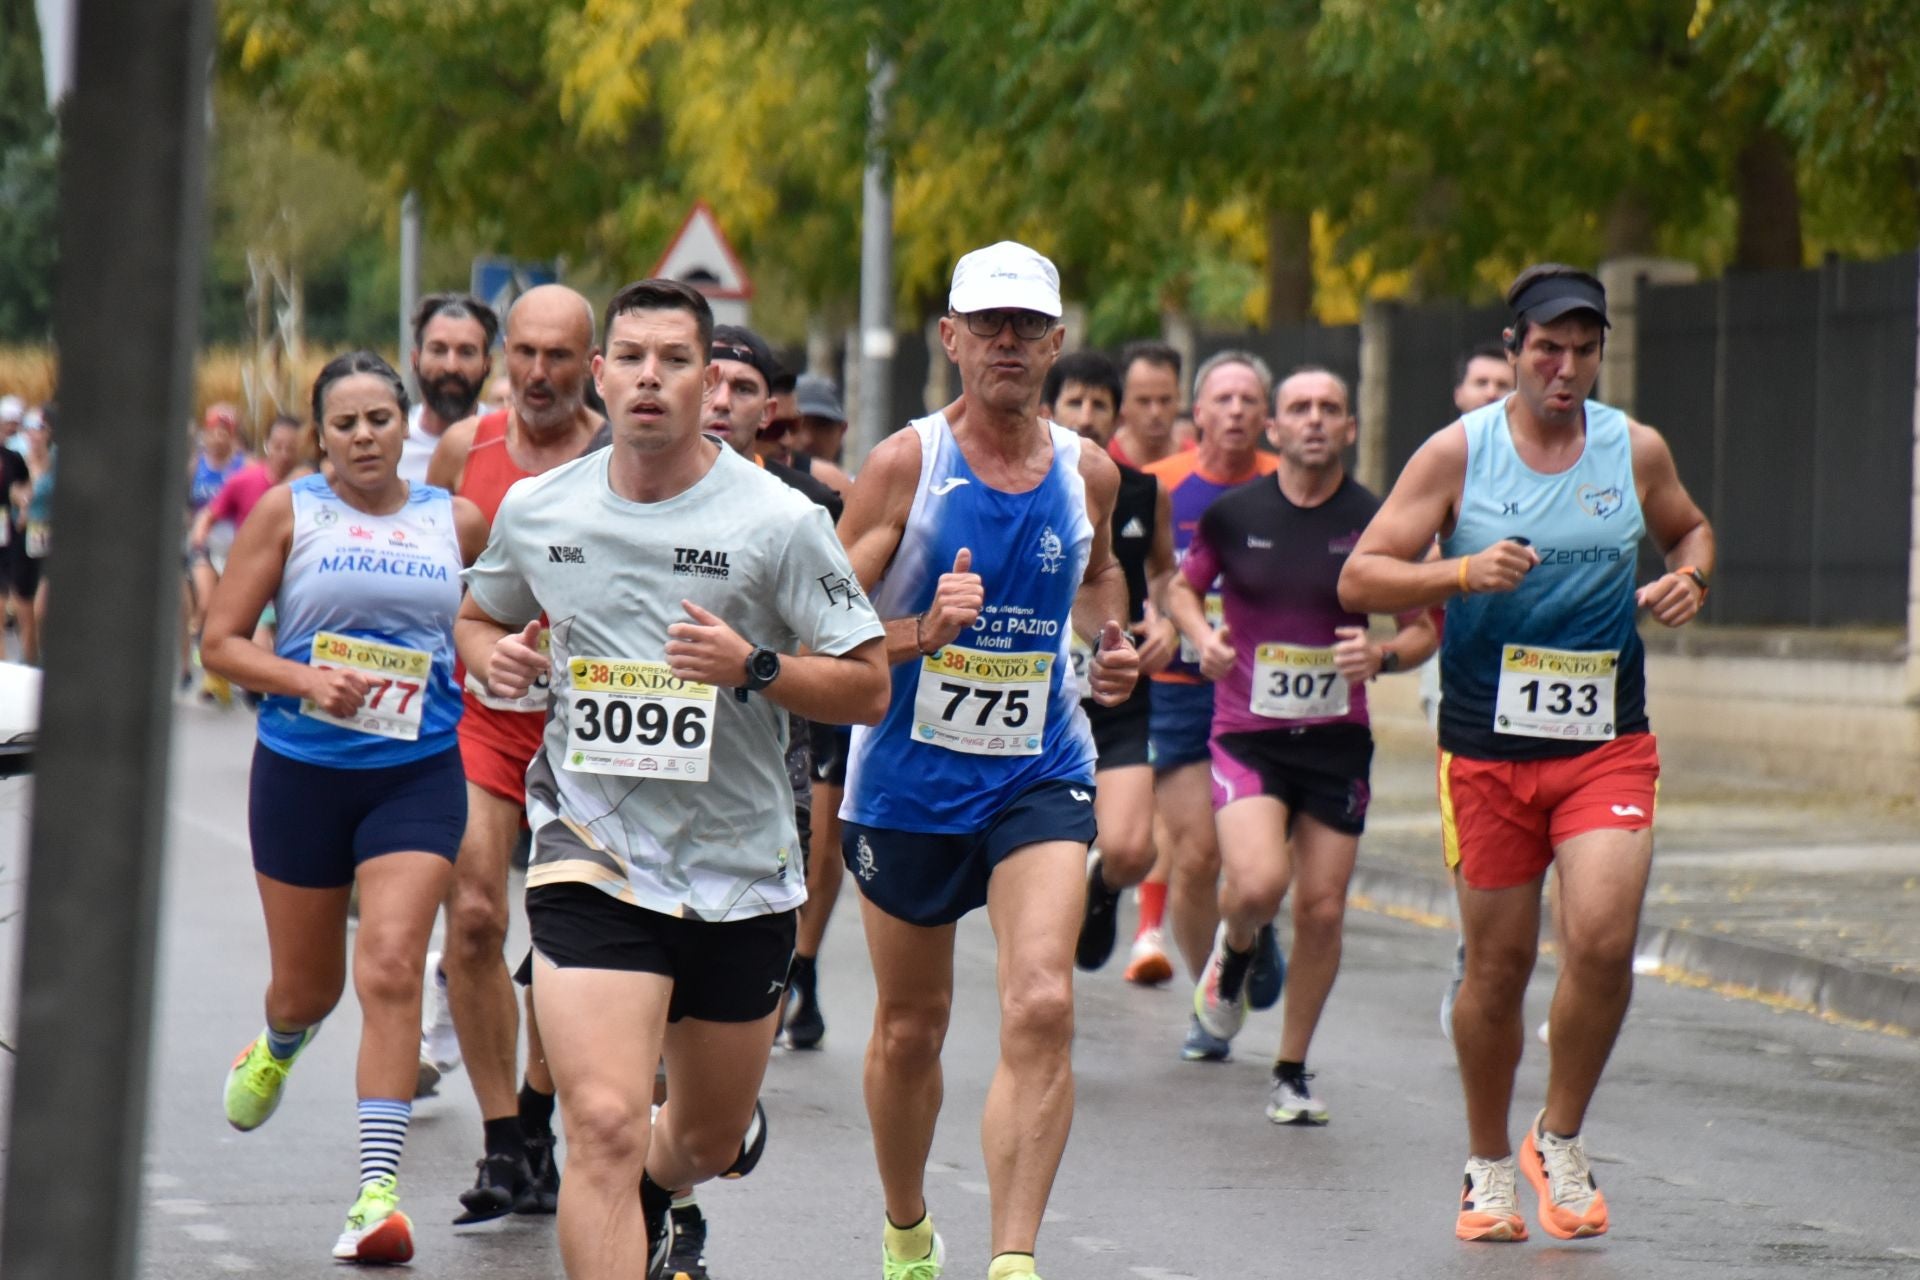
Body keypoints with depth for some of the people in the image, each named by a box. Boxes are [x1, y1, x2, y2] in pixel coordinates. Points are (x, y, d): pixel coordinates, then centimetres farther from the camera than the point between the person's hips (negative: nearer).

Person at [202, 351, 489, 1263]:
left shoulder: (457, 523, 5)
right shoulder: (288, 513, 0)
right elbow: (219, 641, -1)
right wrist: (306, 681, -16)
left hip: (418, 775, 0)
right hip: (301, 769, 0)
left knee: (391, 966, -17)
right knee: (307, 983, 12)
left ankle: (379, 1190, -19)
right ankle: (277, 1049, 52)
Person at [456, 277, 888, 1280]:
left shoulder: (779, 521, -7)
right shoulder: (535, 510, 1)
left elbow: (868, 687, -5)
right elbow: (480, 618, 21)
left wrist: (753, 667, -22)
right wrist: (496, 656, -3)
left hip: (741, 870, 1)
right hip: (592, 857, -1)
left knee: (706, 1141, 18)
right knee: (604, 1126, -20)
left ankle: (648, 1199, 54)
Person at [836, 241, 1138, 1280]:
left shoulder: (1088, 473, 2)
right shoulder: (905, 463, -7)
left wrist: (1110, 646, 6)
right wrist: (922, 633, -26)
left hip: (1040, 776, 1)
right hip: (910, 776, -1)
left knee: (1042, 1008, -20)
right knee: (910, 1026, 13)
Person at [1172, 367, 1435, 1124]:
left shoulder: (1376, 522, -3)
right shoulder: (1233, 513, -2)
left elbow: (1423, 630, 6)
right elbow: (1182, 587, 15)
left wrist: (1383, 655, -16)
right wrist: (1202, 637, -6)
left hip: (1337, 741, 1)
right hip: (1247, 734, -1)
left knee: (1322, 912, 2)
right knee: (1258, 884, -22)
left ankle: (1292, 1071, 20)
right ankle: (1233, 949, 15)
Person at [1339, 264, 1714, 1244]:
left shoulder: (1637, 451, 4)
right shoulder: (1457, 453, -3)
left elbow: (1688, 529, 25)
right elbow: (1359, 579, -6)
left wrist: (1687, 579, 2)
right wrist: (1466, 571, -22)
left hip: (1607, 746, 1)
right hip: (1487, 748, -1)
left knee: (1602, 943, -17)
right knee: (1498, 966, 5)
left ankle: (1561, 1141, 6)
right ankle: (1489, 1165, 26)